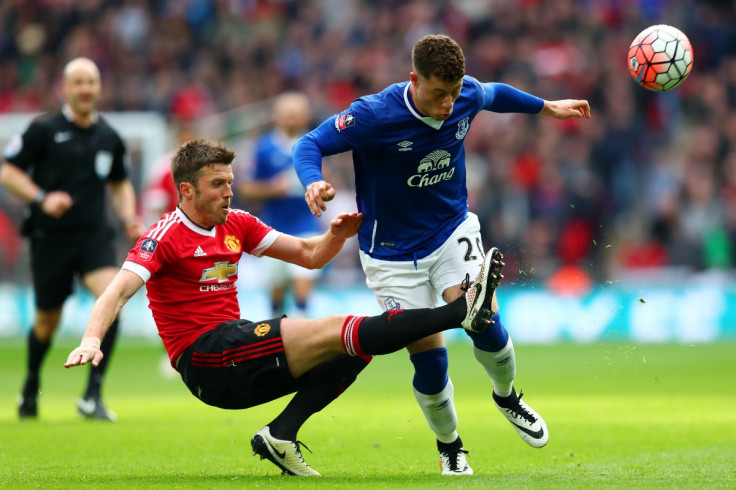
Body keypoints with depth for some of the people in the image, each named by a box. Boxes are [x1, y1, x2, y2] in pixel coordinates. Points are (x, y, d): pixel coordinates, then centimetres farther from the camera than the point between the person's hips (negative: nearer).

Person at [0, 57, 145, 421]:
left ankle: (93, 395, -19)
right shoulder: (43, 131, -4)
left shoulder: (109, 138, 8)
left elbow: (120, 184, 23)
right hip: (50, 237, -2)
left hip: (95, 236, 2)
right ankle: (31, 387, 39)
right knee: (47, 322, 8)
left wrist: (129, 218, 6)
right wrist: (41, 198, -17)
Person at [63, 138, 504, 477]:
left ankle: (281, 435, -16)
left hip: (237, 360, 9)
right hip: (206, 359, -9)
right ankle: (462, 310, -22)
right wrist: (92, 339, -38)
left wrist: (337, 235, -2)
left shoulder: (237, 225, 14)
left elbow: (309, 255, 20)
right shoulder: (165, 236, -8)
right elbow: (119, 291, -20)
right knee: (336, 332, -18)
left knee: (355, 345, -1)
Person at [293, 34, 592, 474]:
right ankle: (449, 446, 22)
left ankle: (507, 396, 13)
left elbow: (495, 94, 13)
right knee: (429, 357, -6)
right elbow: (310, 143, -19)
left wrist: (548, 107, 27)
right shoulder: (374, 115, -25)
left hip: (452, 230, 3)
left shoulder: (469, 96, -12)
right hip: (395, 252, -3)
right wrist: (313, 182, -41)